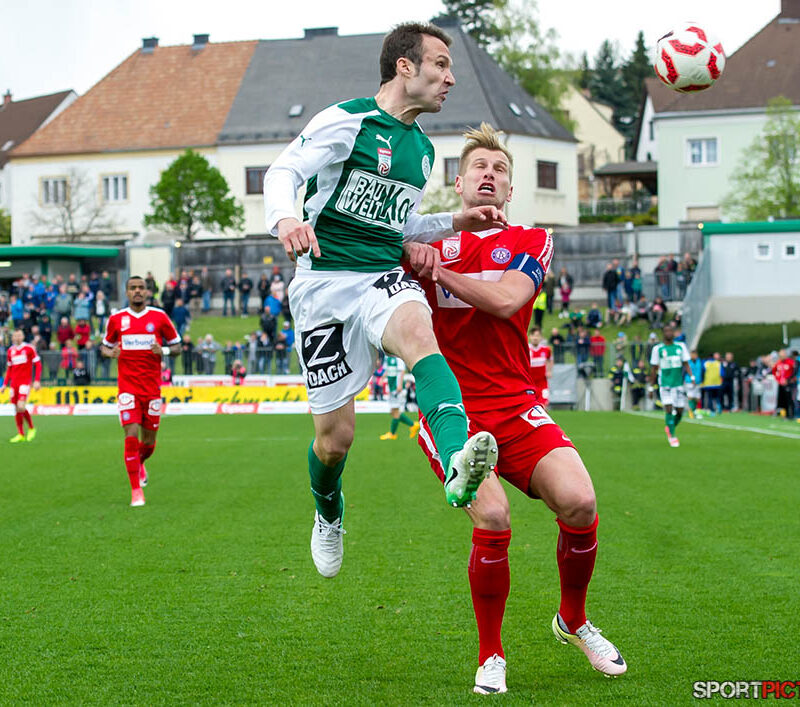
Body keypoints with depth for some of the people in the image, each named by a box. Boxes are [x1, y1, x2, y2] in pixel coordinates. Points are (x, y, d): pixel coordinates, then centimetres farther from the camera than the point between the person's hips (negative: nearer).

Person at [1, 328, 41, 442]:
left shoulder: (29, 348, -3)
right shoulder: (10, 351, 12)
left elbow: (38, 364, -2)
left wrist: (37, 381, -10)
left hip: (25, 381, -5)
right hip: (14, 383, 5)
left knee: (21, 406, -18)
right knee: (16, 408, 4)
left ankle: (31, 428, 3)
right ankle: (21, 435, 13)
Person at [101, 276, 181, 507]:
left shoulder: (159, 317, 2)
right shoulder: (116, 319, 4)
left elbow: (177, 346, 8)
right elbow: (105, 347, 15)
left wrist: (163, 351, -13)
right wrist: (110, 352, -8)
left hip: (152, 388, 1)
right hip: (127, 387, -1)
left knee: (149, 440, 7)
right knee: (131, 435, -13)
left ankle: (139, 463, 43)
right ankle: (136, 490, -5)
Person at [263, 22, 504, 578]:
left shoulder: (423, 149, 19)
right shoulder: (346, 121, -2)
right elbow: (282, 172, -10)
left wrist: (458, 222, 16)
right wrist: (285, 219, -32)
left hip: (385, 278, 4)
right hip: (325, 280, -4)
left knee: (418, 332, -35)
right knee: (335, 435, -2)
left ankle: (459, 467, -61)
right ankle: (329, 512, 34)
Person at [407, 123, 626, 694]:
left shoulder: (530, 241, 8)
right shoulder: (428, 242, 10)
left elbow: (506, 299, -10)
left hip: (516, 403, 2)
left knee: (579, 502, -19)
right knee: (492, 518, -24)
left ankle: (573, 620, 11)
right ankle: (491, 656, -3)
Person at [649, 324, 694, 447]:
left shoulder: (681, 346, 7)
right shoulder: (658, 349, 1)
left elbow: (686, 363, 6)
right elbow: (653, 368, 5)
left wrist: (692, 377, -10)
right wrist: (651, 386, 5)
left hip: (679, 383, 3)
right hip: (665, 384, -3)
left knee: (679, 411, 4)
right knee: (669, 409, -14)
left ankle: (669, 429, 31)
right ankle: (672, 437, -5)